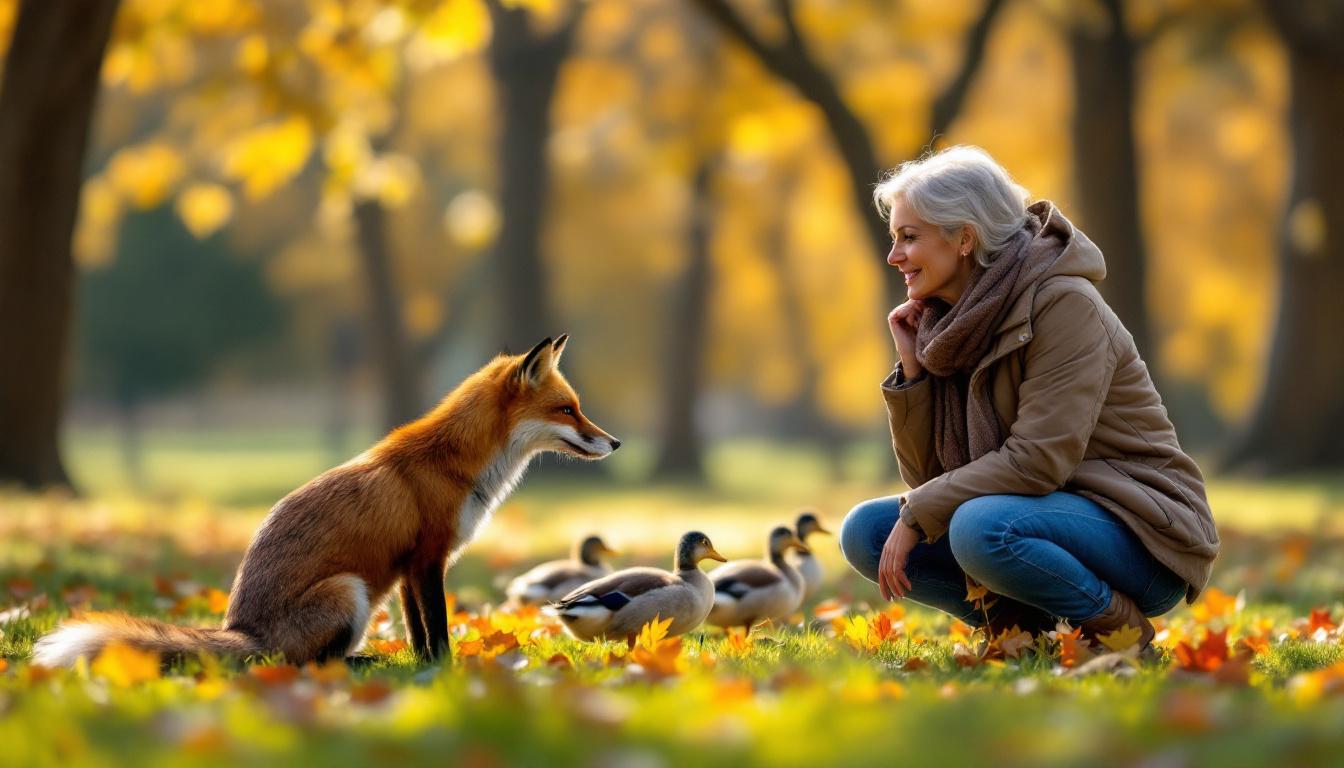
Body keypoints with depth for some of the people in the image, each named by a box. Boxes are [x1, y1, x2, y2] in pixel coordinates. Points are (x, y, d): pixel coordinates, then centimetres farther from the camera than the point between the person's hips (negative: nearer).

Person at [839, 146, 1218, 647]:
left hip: (1142, 531, -8)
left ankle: (1119, 630, -12)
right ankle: (1033, 628, 2)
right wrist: (912, 369, -6)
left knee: (980, 527, -35)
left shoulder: (1064, 304, -16)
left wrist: (917, 515, -19)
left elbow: (1037, 461, -23)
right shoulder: (952, 325, 7)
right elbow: (927, 477, 5)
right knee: (865, 532, -4)